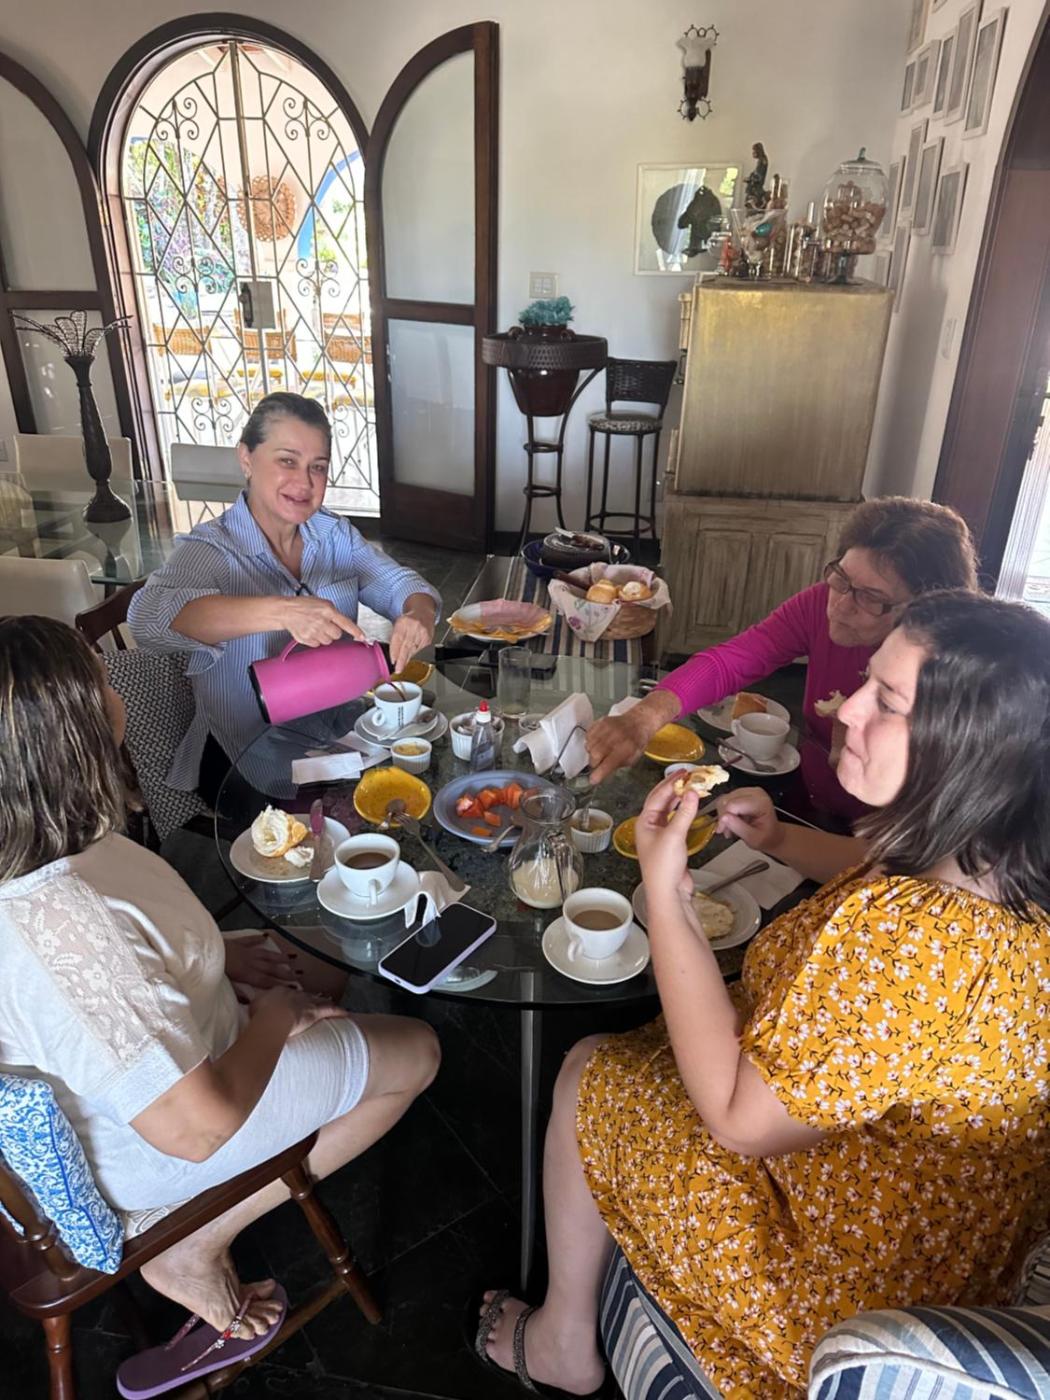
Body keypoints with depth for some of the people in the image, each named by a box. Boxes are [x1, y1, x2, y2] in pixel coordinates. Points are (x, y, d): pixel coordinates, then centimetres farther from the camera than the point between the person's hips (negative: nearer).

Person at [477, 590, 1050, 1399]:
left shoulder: (901, 933, -40)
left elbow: (738, 1116, -27)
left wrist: (666, 894, -26)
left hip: (837, 1294, -7)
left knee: (588, 1076, 9)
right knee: (644, 1042, 20)